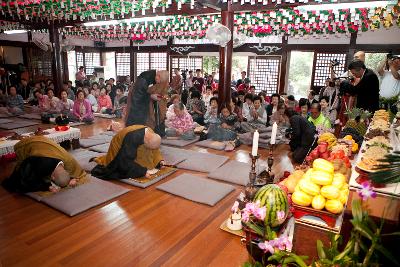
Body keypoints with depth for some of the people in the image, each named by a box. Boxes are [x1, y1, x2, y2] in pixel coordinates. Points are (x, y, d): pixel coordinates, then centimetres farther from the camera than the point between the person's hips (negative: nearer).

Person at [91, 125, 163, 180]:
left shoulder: (151, 133, -23)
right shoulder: (133, 137, -42)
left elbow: (155, 150, -4)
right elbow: (127, 161, -37)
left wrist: (159, 160, -18)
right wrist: (143, 171, -39)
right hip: (119, 147, -6)